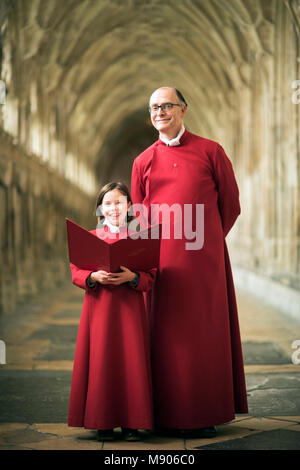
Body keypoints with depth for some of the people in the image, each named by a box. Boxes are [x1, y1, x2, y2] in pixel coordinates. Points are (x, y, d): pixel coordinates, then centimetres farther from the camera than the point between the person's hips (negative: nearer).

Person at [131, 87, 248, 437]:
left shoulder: (210, 151, 5)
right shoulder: (143, 162, 11)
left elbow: (231, 205, 8)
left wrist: (208, 240, 9)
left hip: (204, 259, -2)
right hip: (162, 260, 2)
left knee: (205, 331, 0)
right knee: (168, 334, 2)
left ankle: (206, 414, 9)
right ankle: (169, 413, 9)